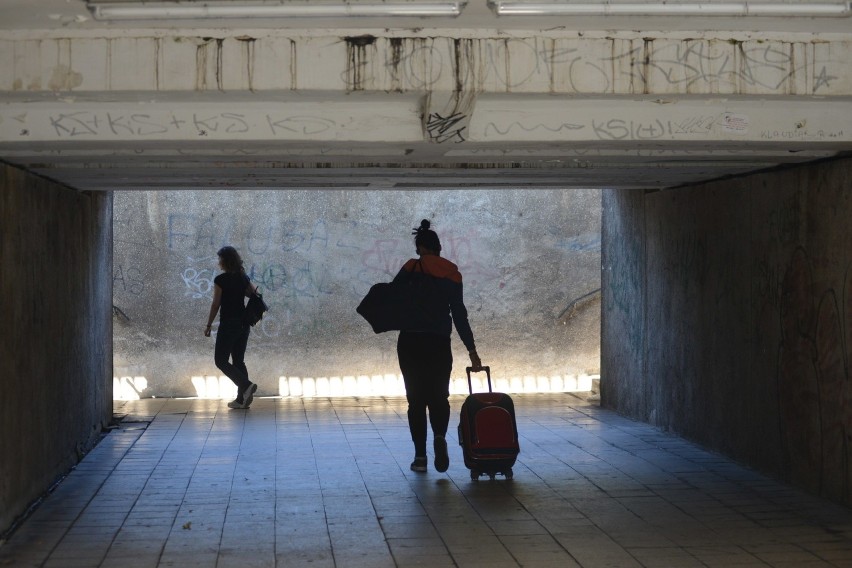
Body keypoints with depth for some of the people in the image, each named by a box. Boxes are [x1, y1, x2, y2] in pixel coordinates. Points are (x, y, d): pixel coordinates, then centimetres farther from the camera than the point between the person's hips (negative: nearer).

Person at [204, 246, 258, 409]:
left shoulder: (220, 280, -12)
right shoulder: (243, 278, 6)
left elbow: (215, 304, -11)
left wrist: (208, 325, -4)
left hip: (228, 325, -7)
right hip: (244, 324, 7)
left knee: (221, 360, 2)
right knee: (238, 360, 12)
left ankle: (246, 385, -15)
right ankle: (242, 399, 8)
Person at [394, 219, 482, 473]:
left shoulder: (411, 268, -5)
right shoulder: (452, 275, 2)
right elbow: (460, 316, 1)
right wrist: (472, 351, 4)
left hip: (410, 342, -1)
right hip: (440, 344, 1)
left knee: (416, 399, 9)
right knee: (439, 396, 11)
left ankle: (420, 456, 6)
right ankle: (440, 437, -19)